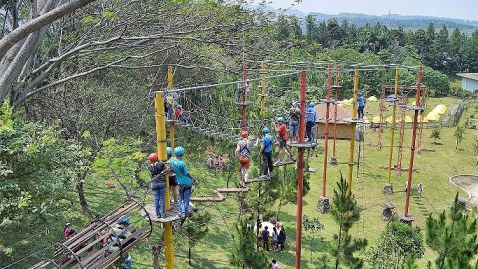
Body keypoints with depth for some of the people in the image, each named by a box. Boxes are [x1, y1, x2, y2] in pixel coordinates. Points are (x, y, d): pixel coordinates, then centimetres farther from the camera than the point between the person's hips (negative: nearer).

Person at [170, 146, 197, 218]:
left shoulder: (171, 160, -8)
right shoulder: (182, 163, -22)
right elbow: (187, 173, -13)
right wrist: (194, 180, -1)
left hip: (181, 183, 4)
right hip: (188, 182, -4)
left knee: (181, 198, 15)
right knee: (186, 198, 8)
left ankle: (183, 212, 4)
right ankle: (186, 211, 13)